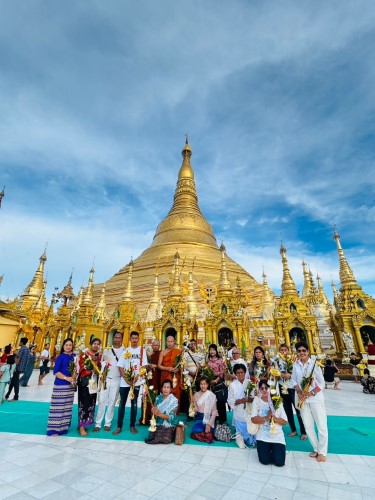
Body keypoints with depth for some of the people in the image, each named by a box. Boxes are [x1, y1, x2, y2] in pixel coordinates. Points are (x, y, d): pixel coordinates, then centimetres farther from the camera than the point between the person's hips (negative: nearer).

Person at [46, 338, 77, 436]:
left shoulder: (74, 356, 7)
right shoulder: (61, 357, -8)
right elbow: (56, 372, -13)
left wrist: (75, 375, -8)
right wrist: (66, 378, -21)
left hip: (70, 385, 6)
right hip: (60, 385, -6)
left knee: (67, 406, 13)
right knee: (58, 407, -2)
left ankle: (64, 426, 25)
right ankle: (54, 429, 8)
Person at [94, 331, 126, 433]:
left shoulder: (125, 351, -1)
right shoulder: (107, 350, 7)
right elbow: (101, 363, 11)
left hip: (116, 380, -1)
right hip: (105, 378, 1)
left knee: (112, 402, 6)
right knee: (101, 401, 2)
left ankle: (107, 423, 20)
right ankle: (98, 424, 13)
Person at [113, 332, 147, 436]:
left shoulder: (142, 350, 1)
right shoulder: (126, 351, 5)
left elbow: (144, 365, -3)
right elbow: (120, 366, 1)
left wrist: (137, 376, -15)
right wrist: (126, 377, -11)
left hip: (136, 381, -1)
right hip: (124, 381, 1)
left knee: (134, 404, 8)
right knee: (122, 403, 7)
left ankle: (132, 426, 19)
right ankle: (119, 426, 18)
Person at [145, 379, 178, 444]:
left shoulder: (174, 400, -12)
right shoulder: (158, 397, 2)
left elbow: (171, 417, -17)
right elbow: (154, 410, 4)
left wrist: (159, 414, -29)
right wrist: (153, 411, -20)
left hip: (169, 426, -4)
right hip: (158, 424, 4)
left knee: (166, 440, -27)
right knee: (151, 437, -17)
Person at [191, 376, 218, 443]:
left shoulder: (212, 395, -9)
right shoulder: (196, 394, 2)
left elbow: (214, 411, -8)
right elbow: (195, 408, 12)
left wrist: (209, 424, -14)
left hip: (209, 418, -3)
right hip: (199, 417, 3)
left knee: (208, 436, -20)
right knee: (195, 434, -17)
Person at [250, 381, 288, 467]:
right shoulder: (257, 400, -6)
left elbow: (284, 421, -4)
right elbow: (254, 419, -13)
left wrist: (273, 418, -22)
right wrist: (266, 418, -27)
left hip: (277, 436, 1)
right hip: (263, 436, -1)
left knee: (279, 462, -9)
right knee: (265, 461, -10)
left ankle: (278, 450, 24)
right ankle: (268, 449, 23)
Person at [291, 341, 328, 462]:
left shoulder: (314, 364, -11)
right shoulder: (296, 365, 1)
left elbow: (322, 383, -8)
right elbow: (294, 380, 7)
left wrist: (311, 393, -17)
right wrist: (299, 391, -9)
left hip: (316, 398, -4)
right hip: (303, 398, 4)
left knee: (321, 425, 2)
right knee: (308, 426, 11)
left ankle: (322, 452, 21)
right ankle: (316, 449, 30)